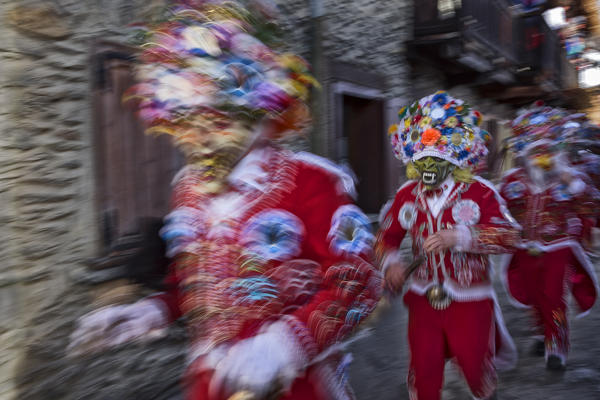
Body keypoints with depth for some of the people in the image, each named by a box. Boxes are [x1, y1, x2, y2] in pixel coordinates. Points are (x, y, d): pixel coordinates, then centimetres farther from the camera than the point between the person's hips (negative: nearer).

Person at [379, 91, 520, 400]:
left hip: (471, 299, -2)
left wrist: (460, 236, -33)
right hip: (424, 299, 2)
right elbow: (387, 236, 7)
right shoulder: (406, 195, -1)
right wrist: (390, 263, -14)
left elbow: (509, 235, -21)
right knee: (423, 371, 6)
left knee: (476, 366, 15)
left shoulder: (479, 192, -12)